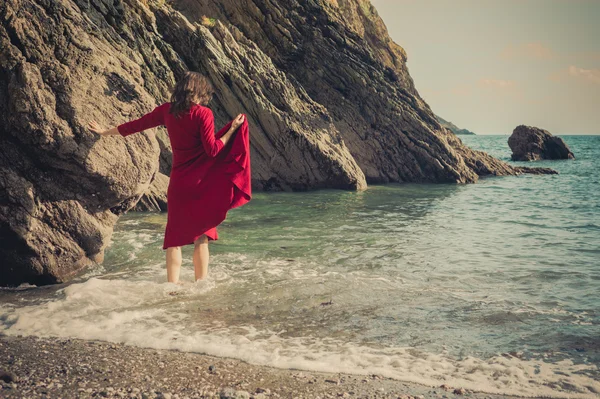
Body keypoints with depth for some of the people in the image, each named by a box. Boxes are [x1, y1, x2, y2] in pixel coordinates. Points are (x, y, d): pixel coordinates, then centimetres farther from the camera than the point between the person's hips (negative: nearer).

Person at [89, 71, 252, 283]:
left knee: (175, 236, 9)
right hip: (201, 182, -3)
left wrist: (105, 132, 28)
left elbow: (137, 124, 14)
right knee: (201, 236, 6)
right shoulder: (203, 113, -10)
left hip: (178, 182, 3)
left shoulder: (167, 110, 4)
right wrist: (232, 129, -7)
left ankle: (173, 285, 6)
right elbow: (213, 150, -16)